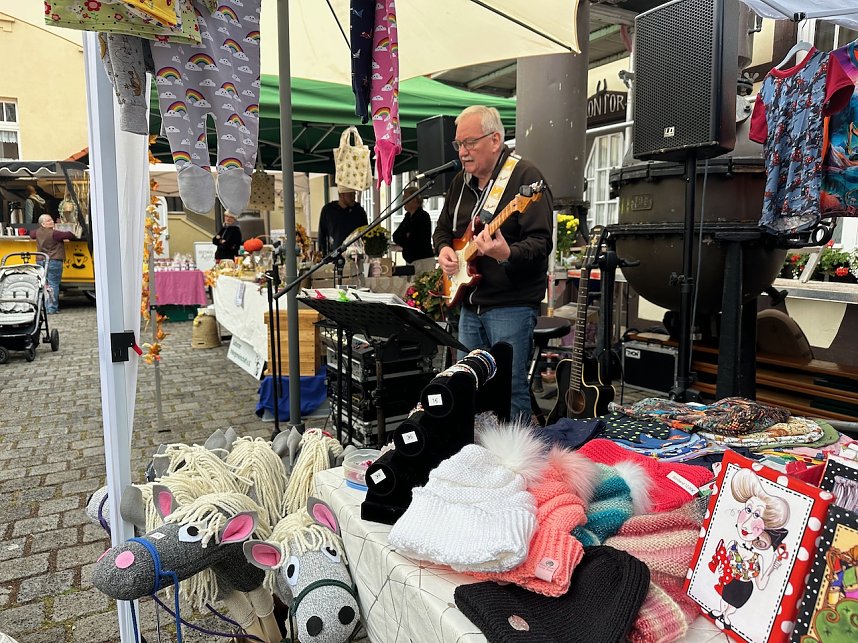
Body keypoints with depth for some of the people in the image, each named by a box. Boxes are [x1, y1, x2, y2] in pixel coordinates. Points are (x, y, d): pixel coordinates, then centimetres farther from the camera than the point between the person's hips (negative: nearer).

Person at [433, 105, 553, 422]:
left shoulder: (525, 176, -11)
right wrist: (444, 249, 2)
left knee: (510, 389, -3)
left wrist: (506, 254, -36)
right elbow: (442, 228, 24)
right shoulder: (461, 181, 12)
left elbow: (540, 242, -18)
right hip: (470, 303, 8)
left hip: (511, 306, -7)